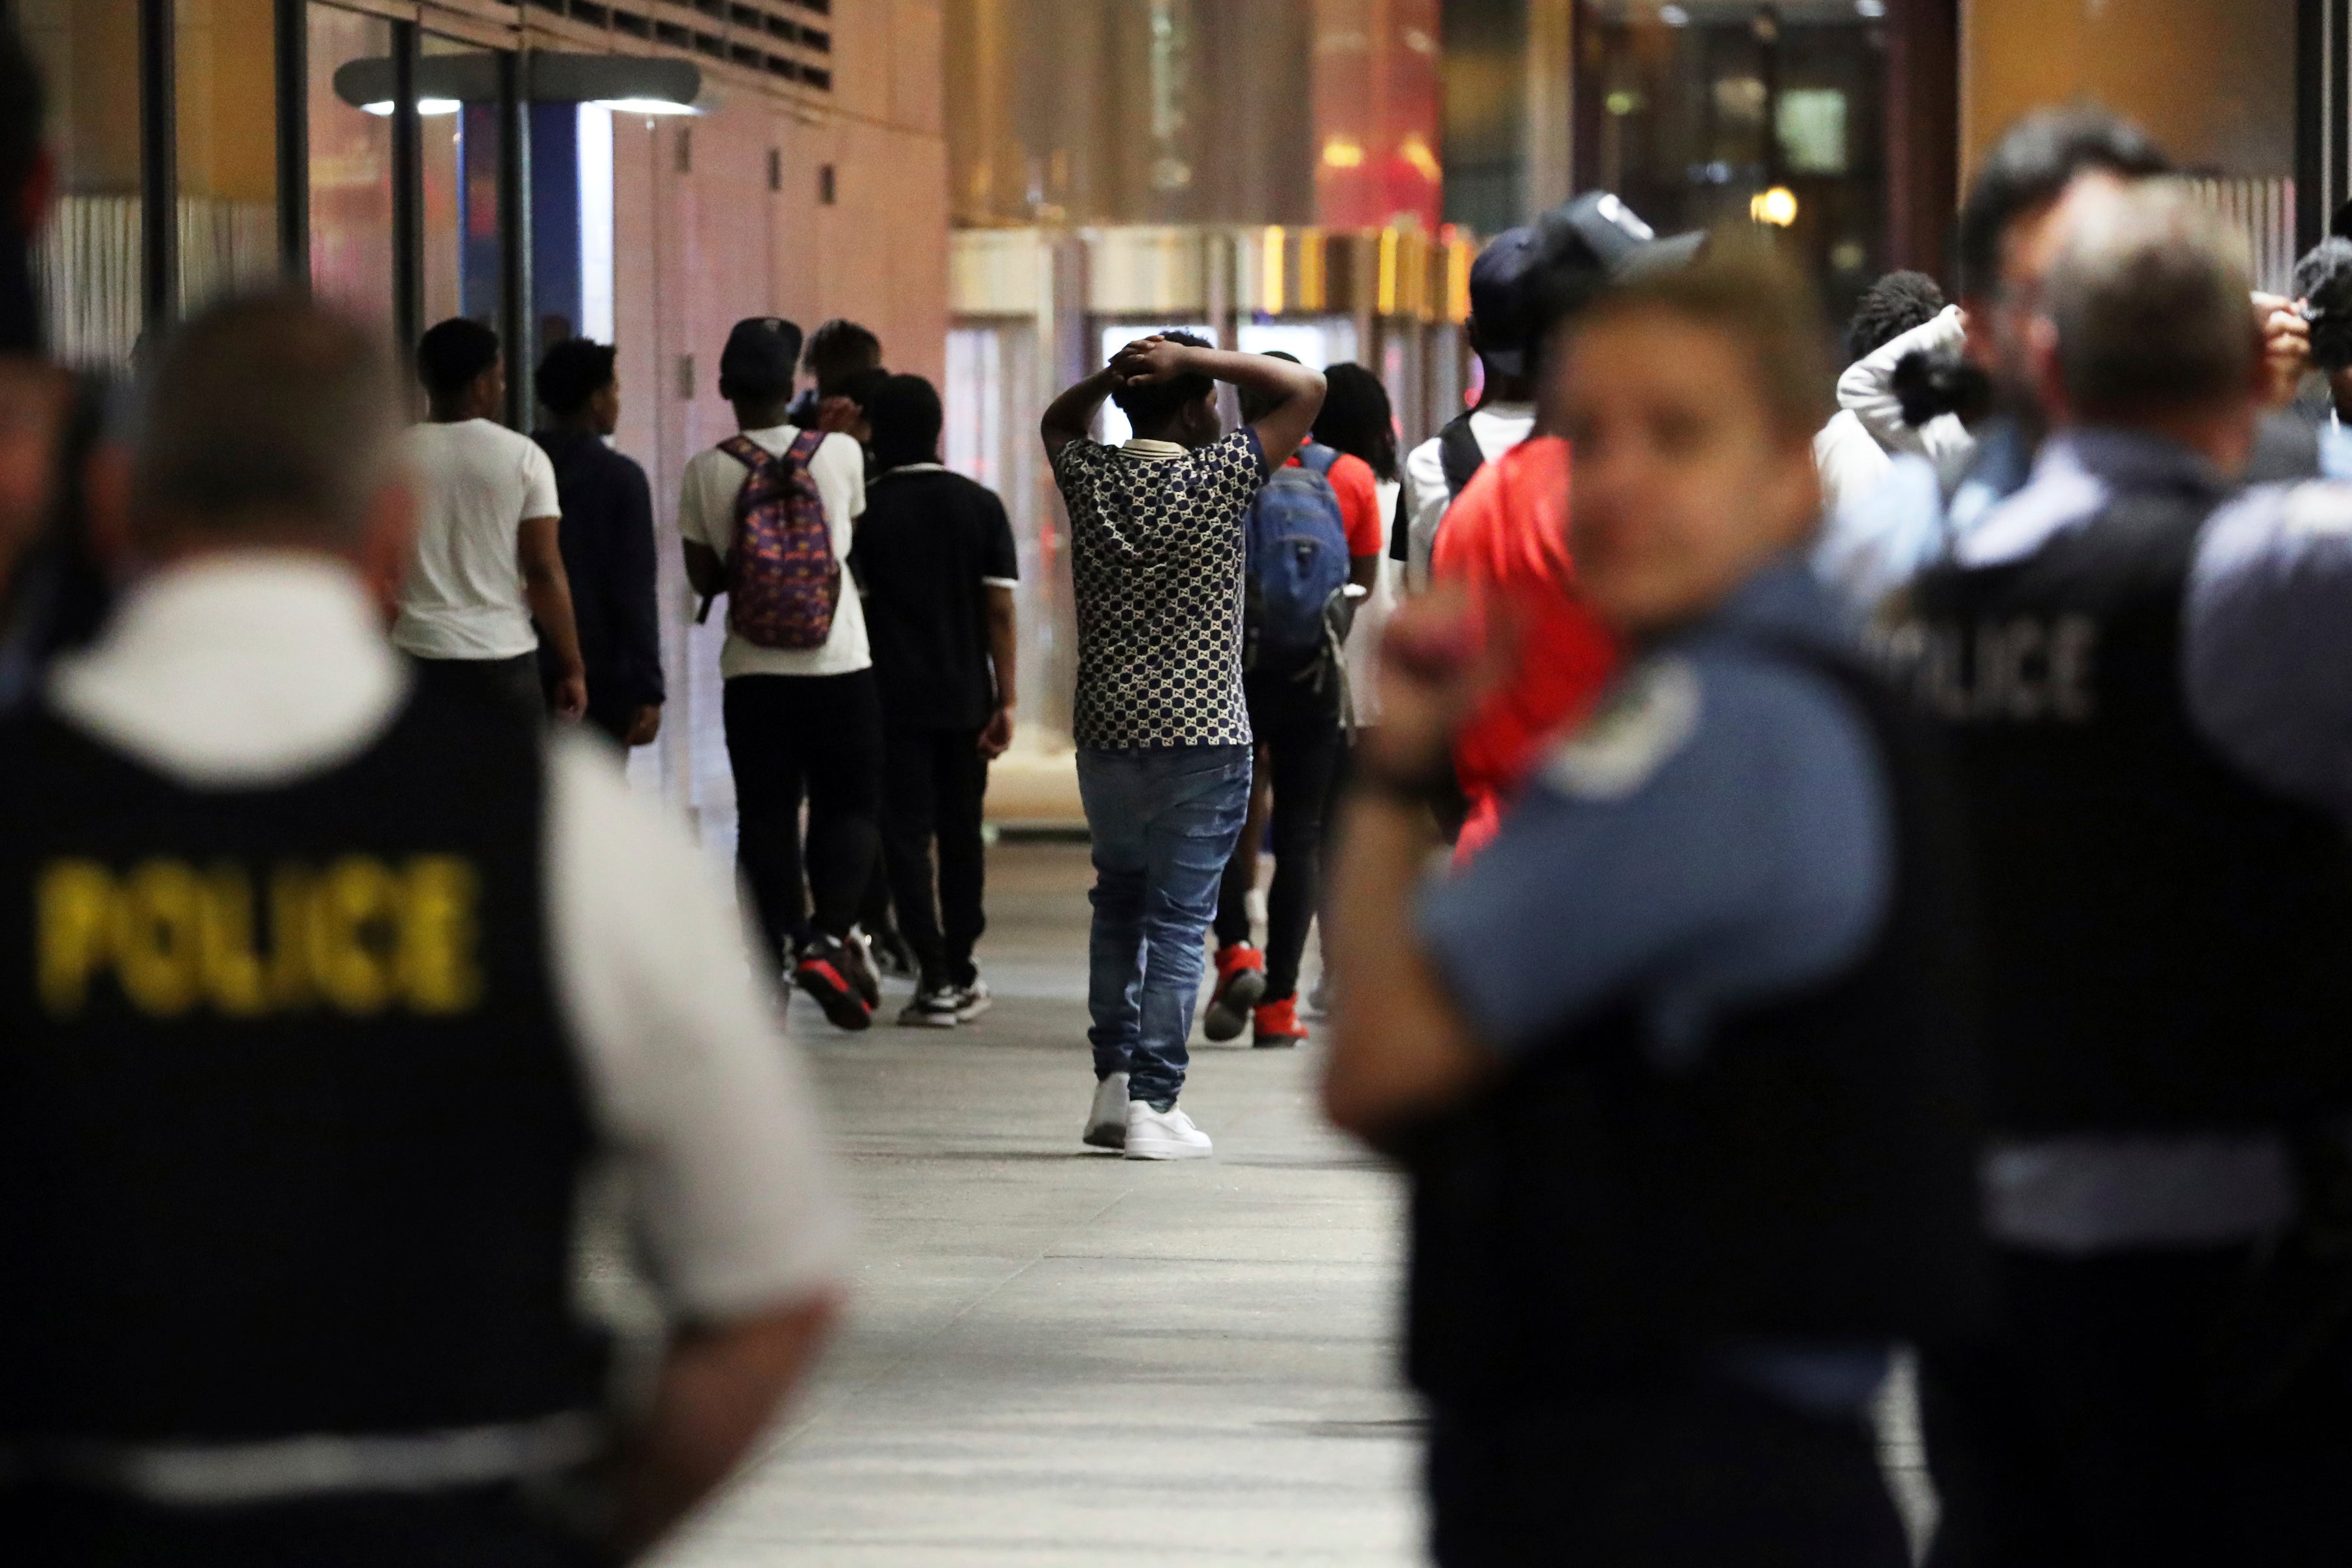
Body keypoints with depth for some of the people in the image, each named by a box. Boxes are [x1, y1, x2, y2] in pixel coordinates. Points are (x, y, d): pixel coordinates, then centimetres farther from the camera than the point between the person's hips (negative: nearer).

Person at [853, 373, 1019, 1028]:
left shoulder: (865, 509, -5)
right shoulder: (981, 506, 0)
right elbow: (1000, 610, -3)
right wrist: (1005, 700, 0)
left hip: (894, 697, -3)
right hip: (966, 696, 3)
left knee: (906, 834, 0)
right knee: (962, 834, 14)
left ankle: (935, 977, -9)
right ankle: (961, 974, 20)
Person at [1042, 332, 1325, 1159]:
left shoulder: (1089, 478, 2)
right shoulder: (1216, 479, -11)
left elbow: (1057, 422, 26)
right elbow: (1305, 388, -4)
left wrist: (1112, 374, 8)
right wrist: (1194, 360, -6)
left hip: (1104, 734, 5)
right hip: (1200, 739, -5)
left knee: (1119, 903, 20)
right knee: (1177, 920, -1)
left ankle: (1114, 1080, 16)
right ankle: (1153, 1103, -4)